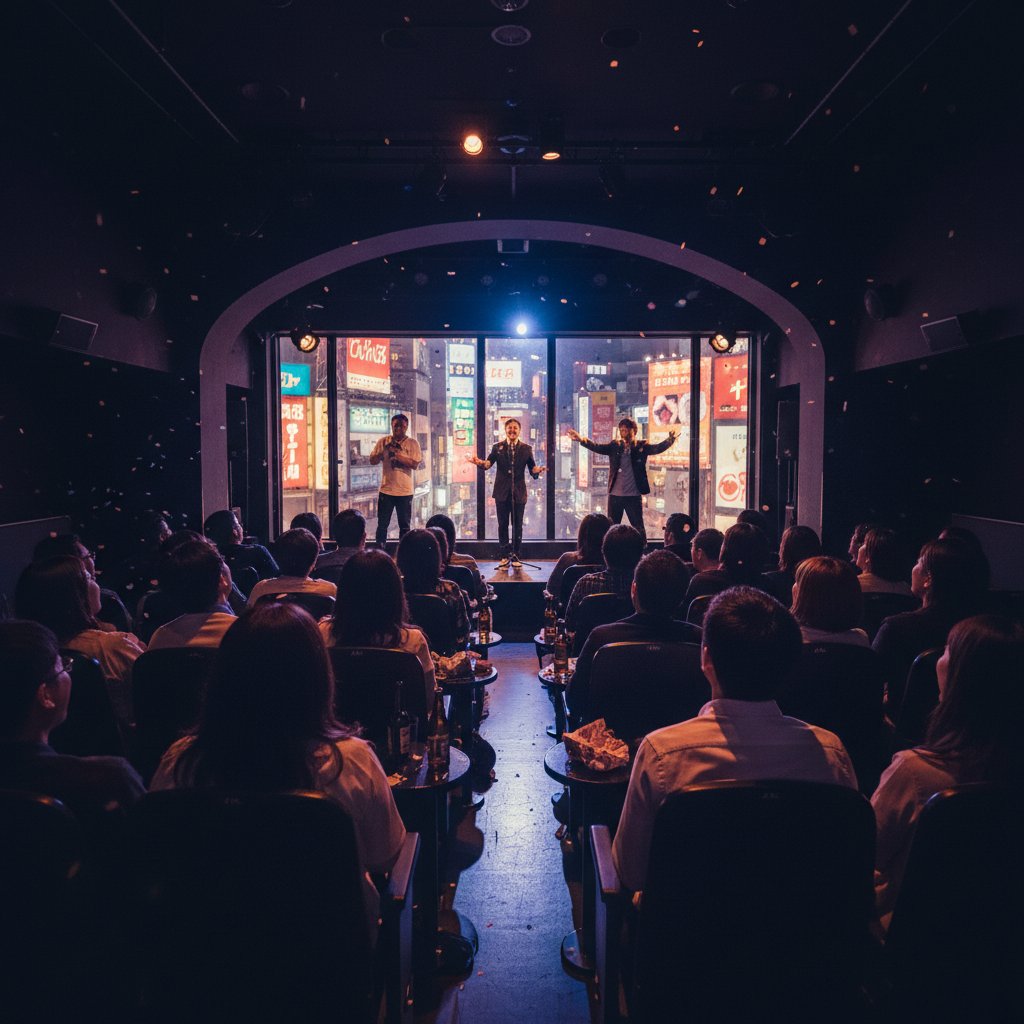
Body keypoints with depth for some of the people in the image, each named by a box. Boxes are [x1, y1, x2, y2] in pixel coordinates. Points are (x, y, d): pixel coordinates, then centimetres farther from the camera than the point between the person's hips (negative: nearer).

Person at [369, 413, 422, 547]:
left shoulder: (413, 443, -3)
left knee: (405, 525, 8)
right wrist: (384, 451, -16)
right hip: (386, 489, 1)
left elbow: (415, 464, -13)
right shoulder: (383, 442, 3)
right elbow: (372, 461, 1)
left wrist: (397, 454, -20)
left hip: (405, 491, -1)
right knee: (382, 524, 6)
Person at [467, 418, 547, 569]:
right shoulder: (497, 447, 6)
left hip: (519, 492, 0)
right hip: (502, 492, 0)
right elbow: (488, 463, -7)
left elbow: (532, 468, 2)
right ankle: (505, 555, 11)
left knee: (517, 525, 3)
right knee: (503, 524, 3)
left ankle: (515, 556, 11)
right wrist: (479, 462, -29)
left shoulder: (526, 448, 7)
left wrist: (539, 469, -21)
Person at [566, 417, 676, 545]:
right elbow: (597, 447, -4)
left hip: (634, 496, -2)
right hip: (615, 495, 2)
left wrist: (670, 440, -35)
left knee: (638, 528, 5)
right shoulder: (614, 446, 5)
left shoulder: (641, 446, -1)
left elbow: (657, 448, -14)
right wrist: (581, 439, -22)